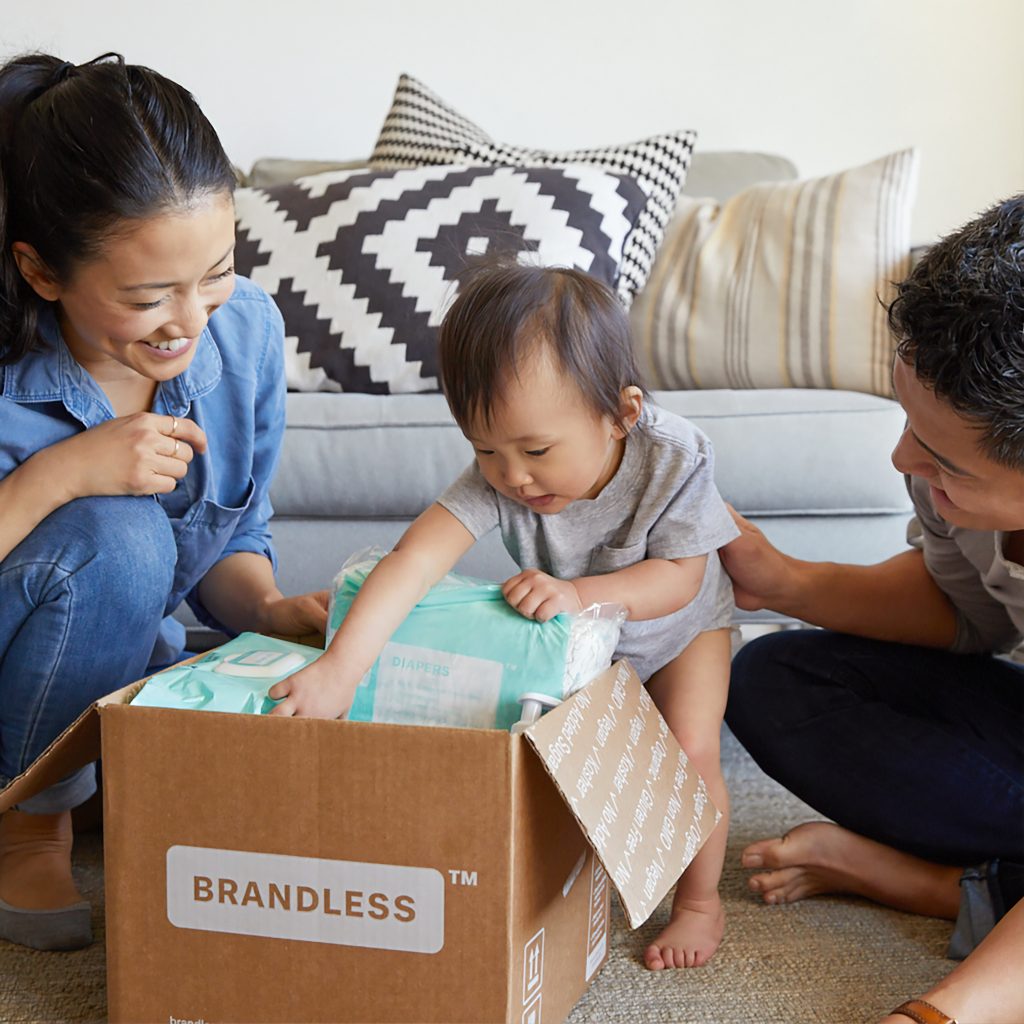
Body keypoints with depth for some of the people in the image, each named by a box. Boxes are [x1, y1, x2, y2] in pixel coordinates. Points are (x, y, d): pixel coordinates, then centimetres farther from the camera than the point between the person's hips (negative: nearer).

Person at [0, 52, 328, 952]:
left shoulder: (246, 330, -13)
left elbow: (235, 532, -1)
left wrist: (271, 611, -21)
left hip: (127, 669, 5)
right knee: (116, 534, -33)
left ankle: (102, 792, 13)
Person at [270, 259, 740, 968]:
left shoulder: (673, 459, -36)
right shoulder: (497, 476, -35)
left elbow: (679, 577, -30)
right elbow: (421, 554, -47)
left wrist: (579, 592, -46)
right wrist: (342, 666, -59)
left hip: (676, 624, -2)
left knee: (690, 751, -12)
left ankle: (701, 902, 11)